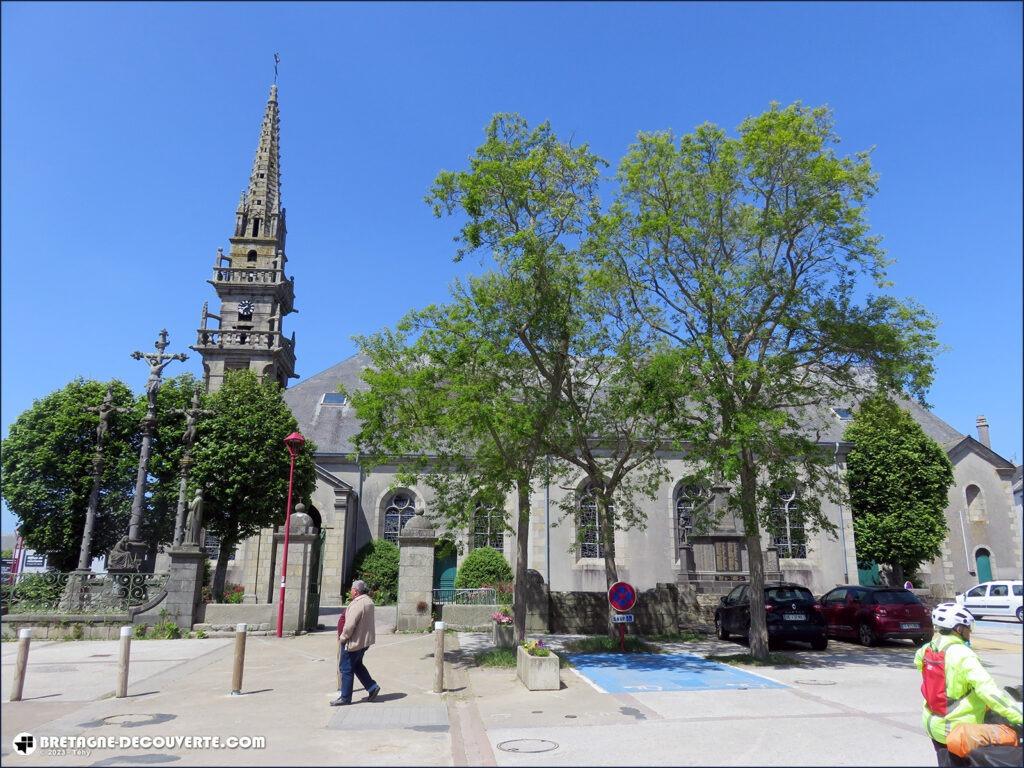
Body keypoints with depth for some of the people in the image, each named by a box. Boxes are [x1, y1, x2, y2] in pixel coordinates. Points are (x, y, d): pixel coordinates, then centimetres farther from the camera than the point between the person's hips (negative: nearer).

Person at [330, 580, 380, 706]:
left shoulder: (357, 604, -24)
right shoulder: (369, 601, 6)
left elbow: (349, 626, -27)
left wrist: (343, 638, -10)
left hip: (354, 641, -9)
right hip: (365, 640, 9)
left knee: (346, 669, 5)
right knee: (357, 665, 24)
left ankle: (345, 698, 14)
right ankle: (372, 687, 22)